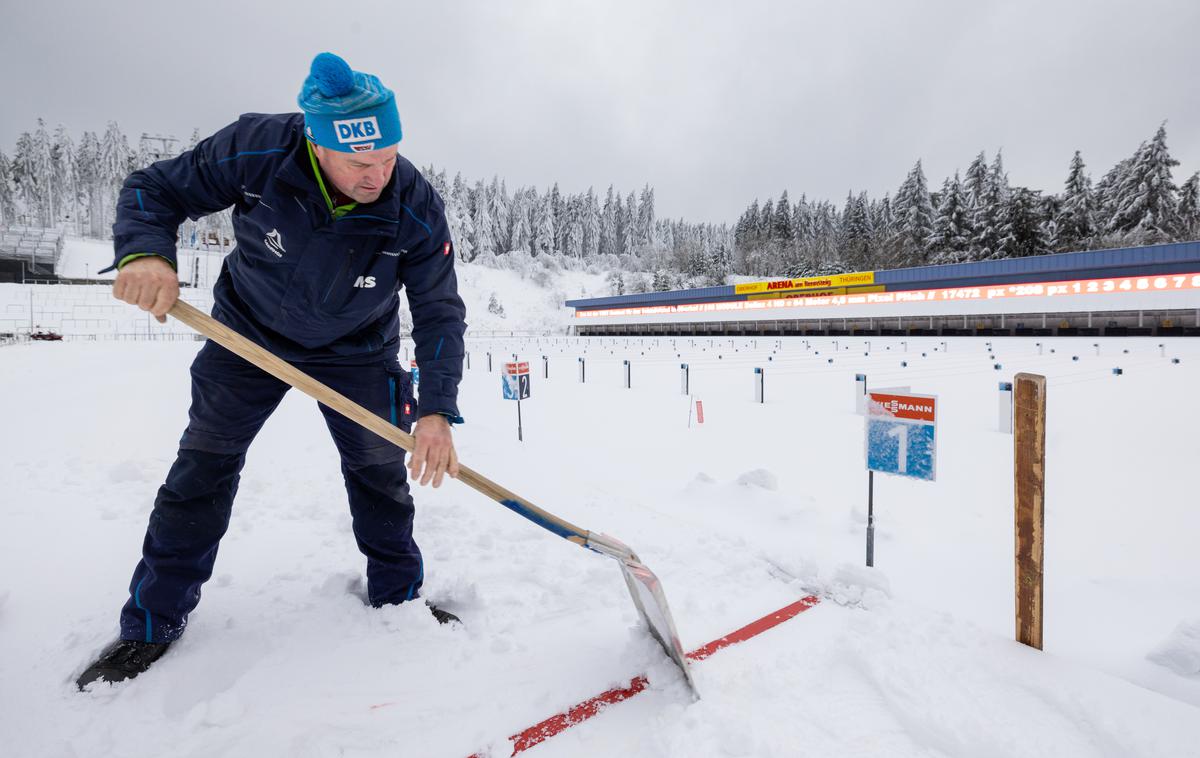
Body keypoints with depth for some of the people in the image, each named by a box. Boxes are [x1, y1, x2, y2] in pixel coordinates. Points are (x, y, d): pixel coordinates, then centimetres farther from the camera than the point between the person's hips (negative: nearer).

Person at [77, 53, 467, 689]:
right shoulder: (256, 149, -27)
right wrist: (146, 252, -35)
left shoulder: (417, 211, -27)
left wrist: (437, 409, -31)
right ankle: (152, 623, 23)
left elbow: (439, 314, -22)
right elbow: (155, 190, -13)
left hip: (356, 351, 0)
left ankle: (398, 598, 23)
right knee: (204, 465, 5)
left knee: (381, 471, 1)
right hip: (248, 332, 1)